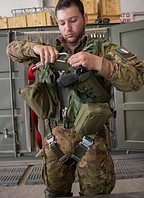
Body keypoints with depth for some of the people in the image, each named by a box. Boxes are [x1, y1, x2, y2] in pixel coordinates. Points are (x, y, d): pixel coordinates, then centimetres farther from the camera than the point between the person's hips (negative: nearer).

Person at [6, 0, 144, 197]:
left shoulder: (103, 49, -4)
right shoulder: (51, 51, 8)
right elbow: (12, 49, 8)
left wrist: (98, 64, -30)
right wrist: (36, 47, -13)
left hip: (90, 139, -3)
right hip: (55, 137, 4)